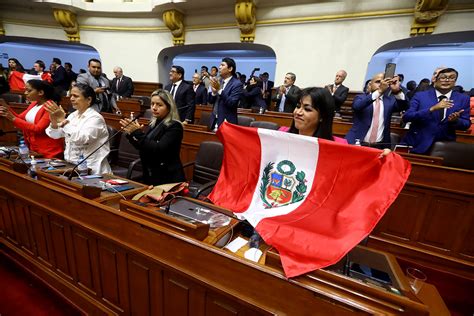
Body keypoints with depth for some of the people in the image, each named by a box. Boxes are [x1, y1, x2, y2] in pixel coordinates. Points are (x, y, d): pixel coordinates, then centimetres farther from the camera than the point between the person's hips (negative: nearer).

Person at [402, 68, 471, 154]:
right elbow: (406, 117, -15)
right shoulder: (420, 96, -4)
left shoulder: (463, 99, 4)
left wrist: (455, 120, -18)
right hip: (418, 144, -2)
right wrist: (432, 109, -26)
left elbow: (466, 125, 4)